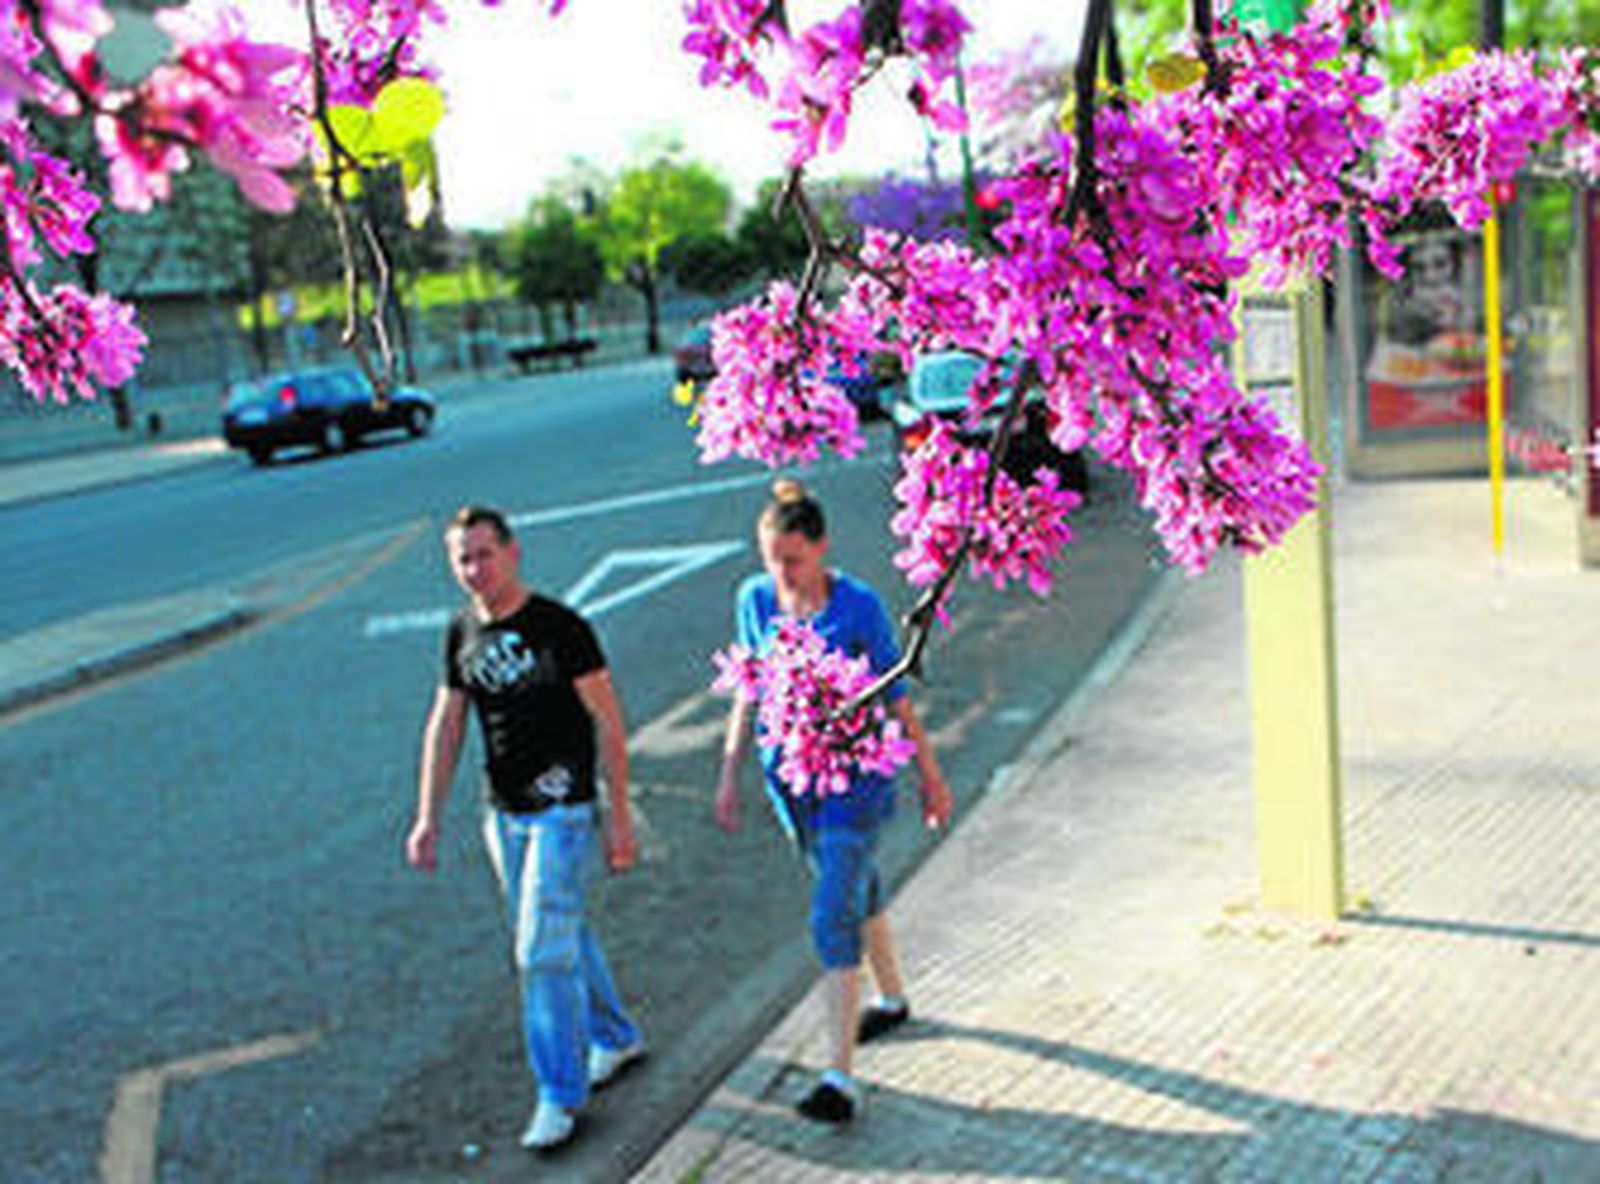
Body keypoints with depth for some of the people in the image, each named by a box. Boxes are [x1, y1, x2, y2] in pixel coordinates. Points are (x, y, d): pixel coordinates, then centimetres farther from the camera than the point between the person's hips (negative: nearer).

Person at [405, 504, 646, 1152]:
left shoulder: (560, 628, -15)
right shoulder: (462, 633, 3)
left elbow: (608, 721, -11)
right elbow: (445, 726, 8)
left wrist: (620, 815, -11)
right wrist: (428, 818, 4)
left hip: (563, 812, -6)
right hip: (503, 812, 6)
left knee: (545, 951, -6)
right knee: (563, 934, 17)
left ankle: (561, 1095, 7)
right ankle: (615, 1036, 38)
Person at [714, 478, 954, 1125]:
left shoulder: (859, 606, -18)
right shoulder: (754, 600, -5)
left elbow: (896, 696, -8)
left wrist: (932, 777, 0)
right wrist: (730, 773, 7)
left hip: (854, 777, -5)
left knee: (833, 918, -9)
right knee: (855, 886, 24)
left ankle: (840, 1074, -3)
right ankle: (892, 999, 47)